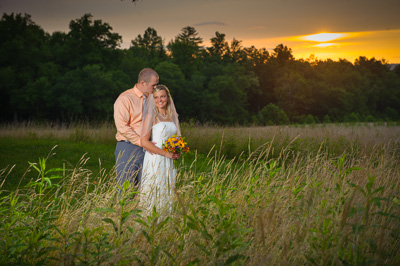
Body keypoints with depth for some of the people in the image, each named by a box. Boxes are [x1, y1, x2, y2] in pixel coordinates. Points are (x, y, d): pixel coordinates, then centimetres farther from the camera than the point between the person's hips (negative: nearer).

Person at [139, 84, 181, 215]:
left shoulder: (172, 116, 13)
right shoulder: (152, 116, -5)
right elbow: (144, 141, -13)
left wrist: (177, 152, 2)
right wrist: (165, 153, -15)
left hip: (168, 162, 6)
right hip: (154, 159, -6)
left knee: (167, 193, 7)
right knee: (154, 193, -6)